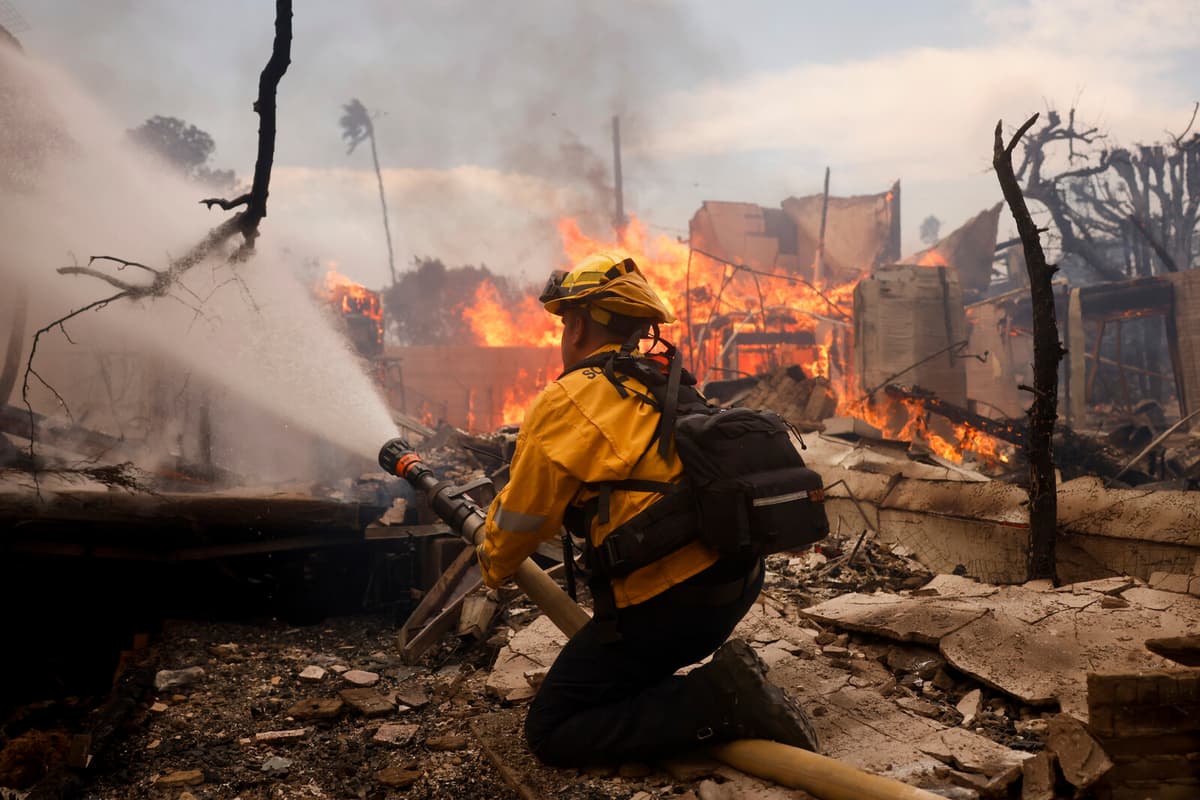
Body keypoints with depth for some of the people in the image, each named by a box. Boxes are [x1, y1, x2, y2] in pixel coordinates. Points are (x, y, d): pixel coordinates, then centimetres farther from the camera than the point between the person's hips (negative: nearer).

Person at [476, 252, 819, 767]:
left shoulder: (564, 402, -7)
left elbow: (520, 521, 2)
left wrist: (493, 566, 23)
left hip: (665, 602, -8)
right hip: (739, 582, 9)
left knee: (550, 735, 3)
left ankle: (718, 700, -12)